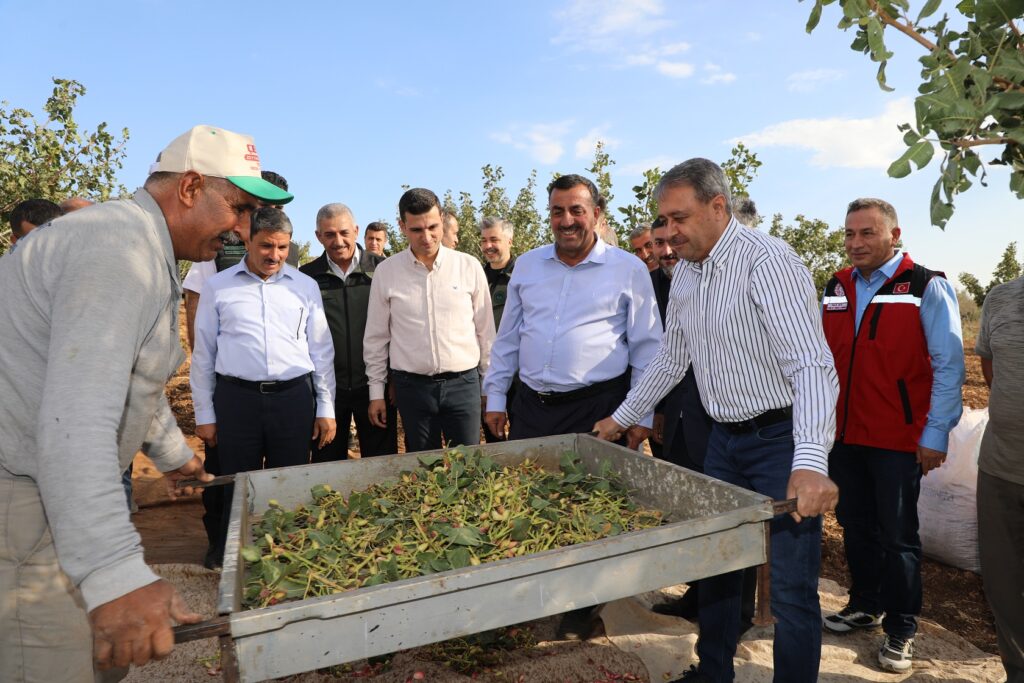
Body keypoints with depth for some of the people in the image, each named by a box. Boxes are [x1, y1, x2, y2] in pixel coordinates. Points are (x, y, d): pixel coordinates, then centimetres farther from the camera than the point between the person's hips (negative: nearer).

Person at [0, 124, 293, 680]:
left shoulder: (143, 248, 14)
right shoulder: (121, 252, -22)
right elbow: (76, 424, -32)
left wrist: (171, 453, 36)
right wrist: (117, 578, -37)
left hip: (48, 491, 10)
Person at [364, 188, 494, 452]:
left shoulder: (469, 266, -2)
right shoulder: (386, 272, 0)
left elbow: (486, 331, 5)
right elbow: (376, 338, 6)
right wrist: (376, 392, 6)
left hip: (464, 383, 0)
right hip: (412, 386, 1)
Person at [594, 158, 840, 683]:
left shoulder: (768, 261, -19)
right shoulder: (685, 274, 6)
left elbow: (812, 364, -27)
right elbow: (671, 358, 17)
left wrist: (810, 462, -39)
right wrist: (622, 418, 19)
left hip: (780, 438, -7)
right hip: (724, 438, 7)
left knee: (791, 589, 0)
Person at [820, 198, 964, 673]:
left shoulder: (926, 288, -8)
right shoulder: (836, 288, 7)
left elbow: (948, 366, -9)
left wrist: (935, 435, -12)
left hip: (899, 439, -5)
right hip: (843, 435, 5)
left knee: (897, 535, 6)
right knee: (855, 526, 17)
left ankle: (900, 629, 24)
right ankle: (865, 605, 36)